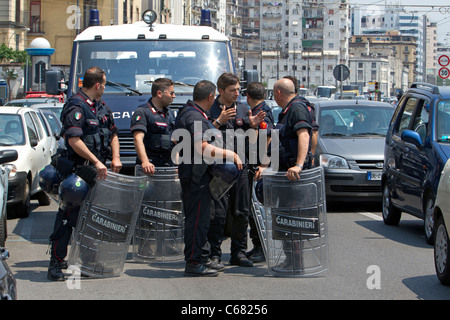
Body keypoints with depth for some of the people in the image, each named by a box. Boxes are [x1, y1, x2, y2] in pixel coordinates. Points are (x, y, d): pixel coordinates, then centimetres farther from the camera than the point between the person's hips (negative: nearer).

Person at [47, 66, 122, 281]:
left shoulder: (101, 107, 16)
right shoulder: (76, 107, -13)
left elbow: (113, 134, 25)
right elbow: (74, 141, -22)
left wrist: (115, 157, 8)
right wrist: (96, 162, -21)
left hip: (97, 170, 9)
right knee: (68, 216, -8)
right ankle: (56, 262, -6)